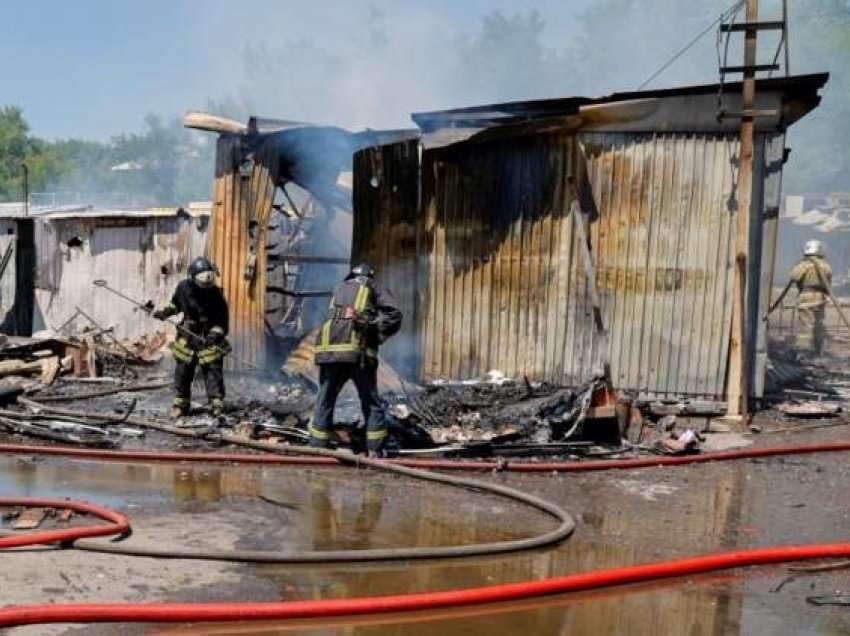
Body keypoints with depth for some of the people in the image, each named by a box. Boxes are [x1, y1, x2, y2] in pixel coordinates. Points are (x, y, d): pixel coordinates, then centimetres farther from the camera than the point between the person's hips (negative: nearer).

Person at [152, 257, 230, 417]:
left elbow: (222, 320, -14)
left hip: (209, 339, -3)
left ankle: (217, 404, 0)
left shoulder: (215, 294, -17)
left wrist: (214, 334, -27)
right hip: (188, 336, 3)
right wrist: (166, 312, 1)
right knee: (182, 371, 7)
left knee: (213, 370, -7)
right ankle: (180, 404, 19)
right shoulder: (183, 287, -8)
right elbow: (176, 303, 15)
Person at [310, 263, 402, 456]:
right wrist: (376, 338, 9)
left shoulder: (340, 288, 29)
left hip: (328, 349, 3)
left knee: (324, 402, 13)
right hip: (358, 351, -3)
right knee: (372, 404, 9)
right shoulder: (374, 287, 16)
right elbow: (393, 317, 1)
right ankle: (375, 452, 8)